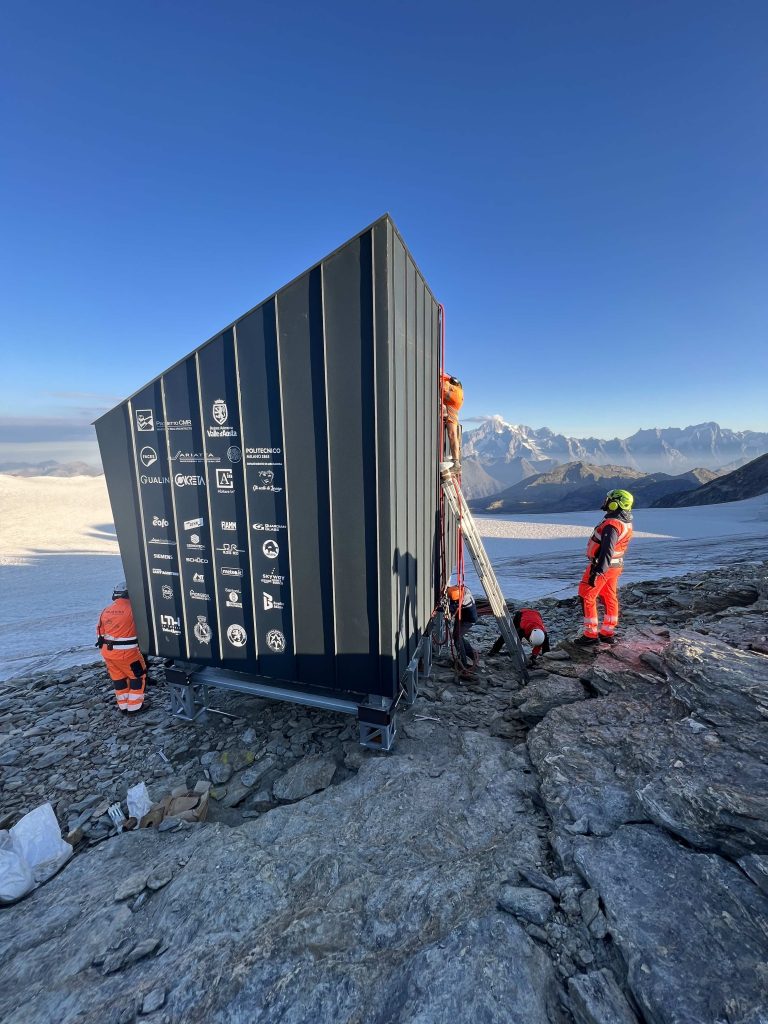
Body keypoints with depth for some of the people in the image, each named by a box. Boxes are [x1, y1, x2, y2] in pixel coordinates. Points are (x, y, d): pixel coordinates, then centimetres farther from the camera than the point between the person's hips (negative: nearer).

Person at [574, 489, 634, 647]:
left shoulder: (612, 525, -26)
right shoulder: (627, 524, 6)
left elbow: (606, 551, -32)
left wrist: (596, 572, -32)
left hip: (602, 566, -9)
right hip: (616, 566, 9)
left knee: (587, 597, 0)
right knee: (610, 598, 16)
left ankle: (591, 636, 5)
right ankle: (608, 633, 27)